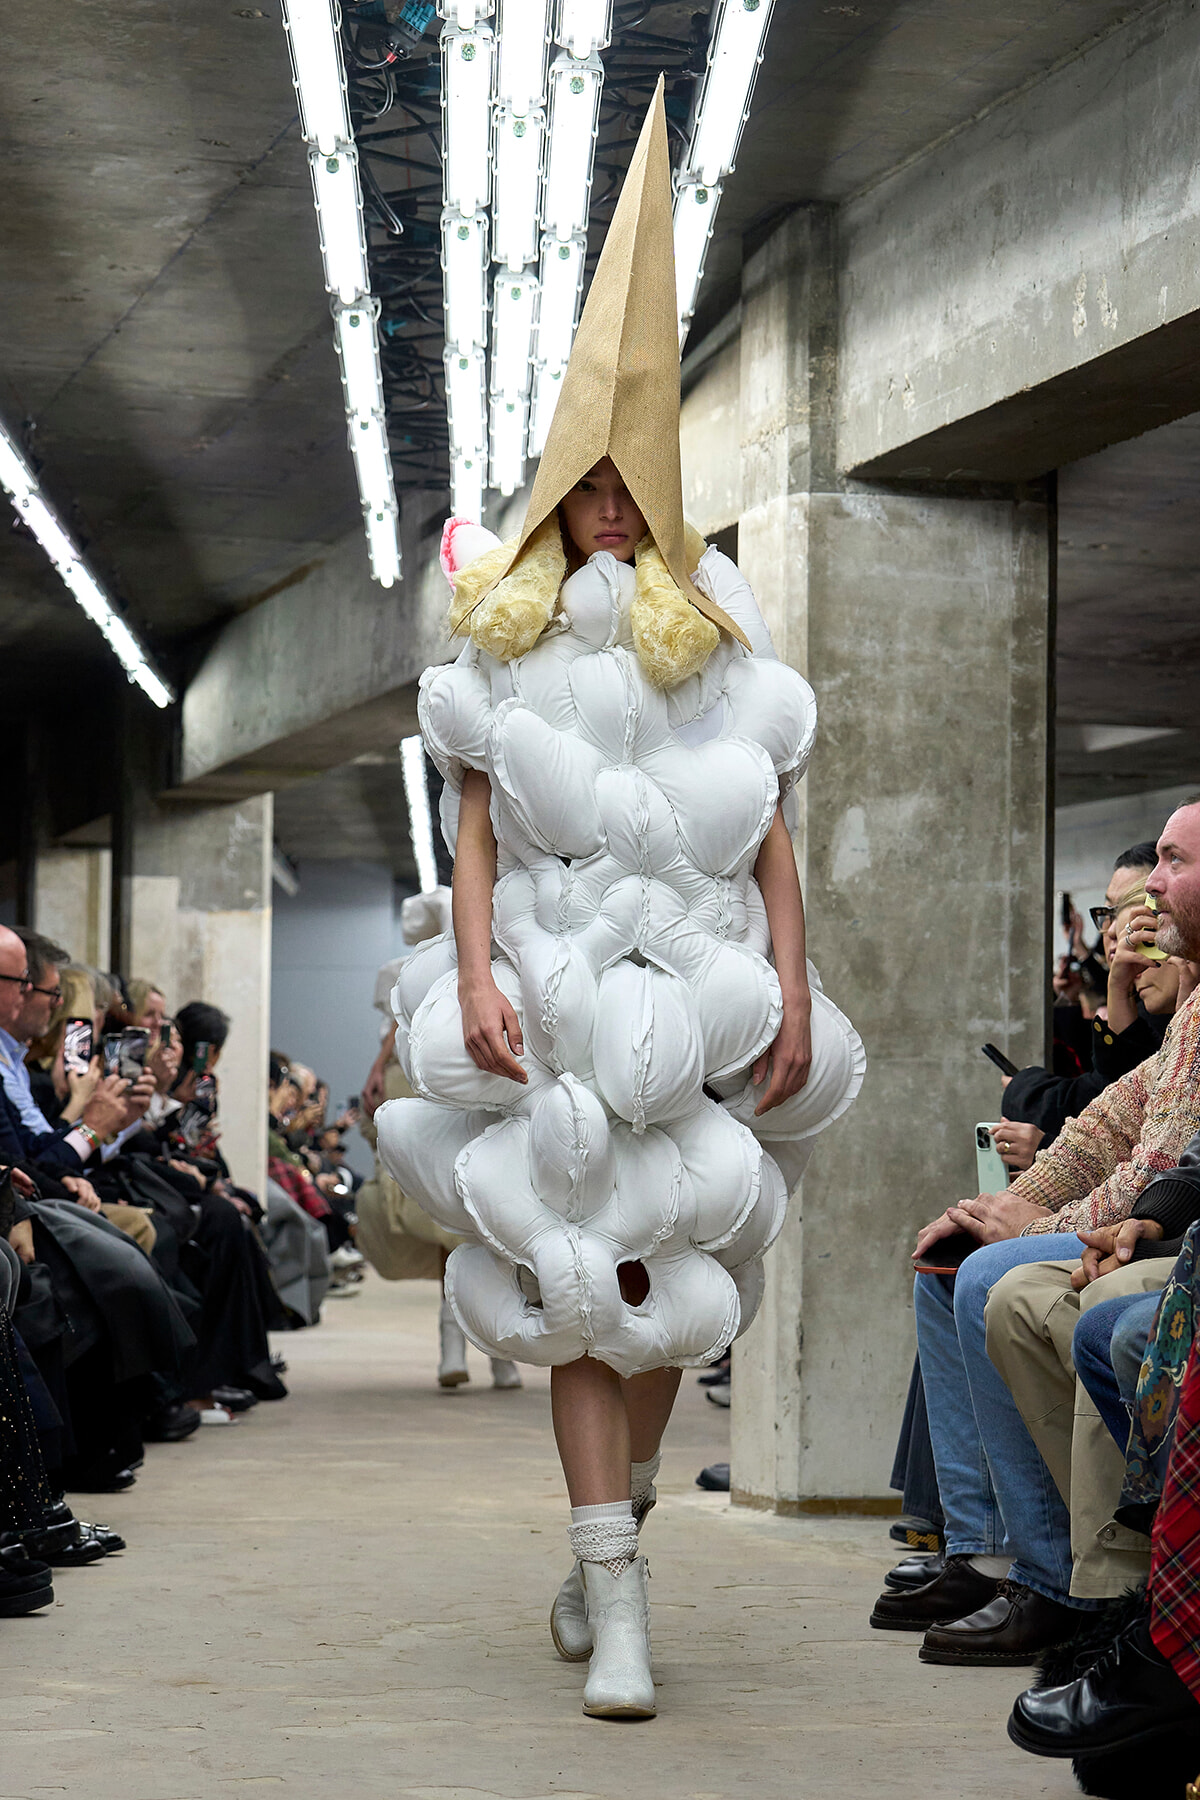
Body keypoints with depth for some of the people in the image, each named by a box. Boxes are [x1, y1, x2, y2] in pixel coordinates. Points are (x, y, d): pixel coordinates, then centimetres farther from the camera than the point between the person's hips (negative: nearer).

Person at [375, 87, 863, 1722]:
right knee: (577, 1280, -7)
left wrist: (795, 990, -2)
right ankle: (618, 1601, -8)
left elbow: (769, 831, 7)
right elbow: (476, 818, 3)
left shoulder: (720, 631, 10)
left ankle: (601, 1540, 21)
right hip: (553, 979, -1)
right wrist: (473, 970, -10)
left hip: (697, 988, 1)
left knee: (669, 1283, 0)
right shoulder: (507, 633, 9)